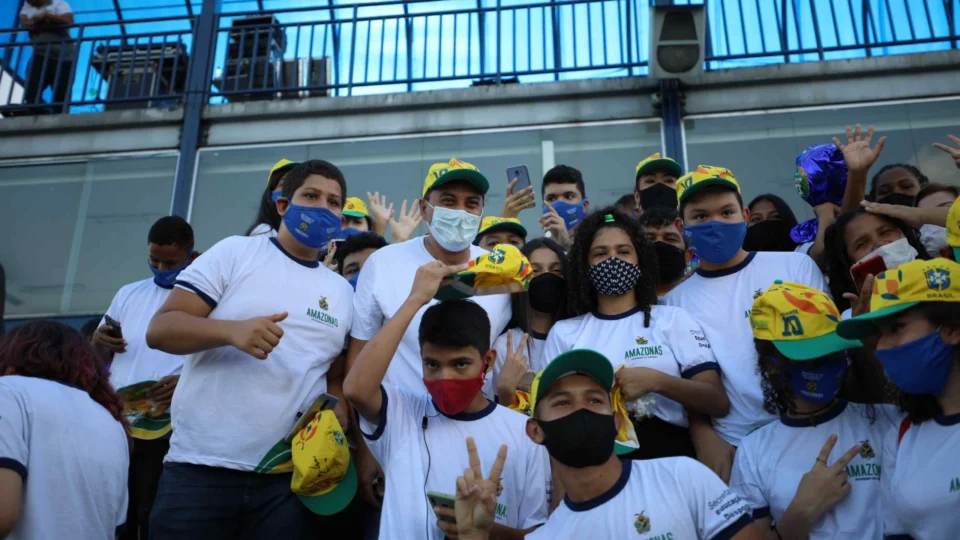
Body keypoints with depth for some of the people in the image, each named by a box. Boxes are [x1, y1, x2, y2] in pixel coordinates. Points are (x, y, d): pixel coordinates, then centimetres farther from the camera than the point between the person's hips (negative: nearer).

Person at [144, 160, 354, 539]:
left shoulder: (343, 292, 13)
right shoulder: (235, 252, 1)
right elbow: (160, 329, -4)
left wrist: (339, 410, -4)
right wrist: (232, 330, -22)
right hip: (201, 467, -3)